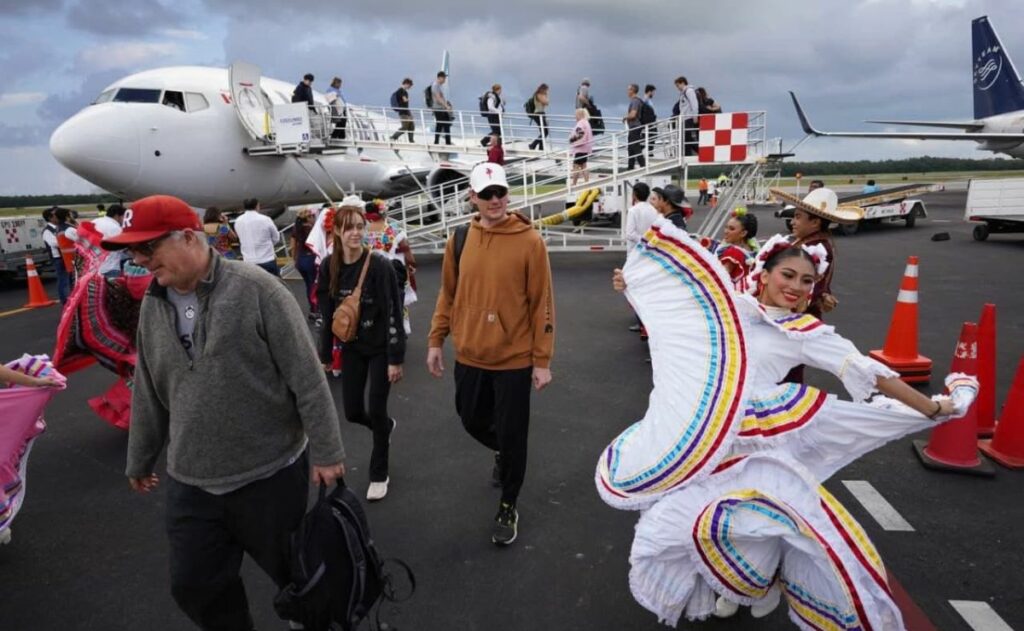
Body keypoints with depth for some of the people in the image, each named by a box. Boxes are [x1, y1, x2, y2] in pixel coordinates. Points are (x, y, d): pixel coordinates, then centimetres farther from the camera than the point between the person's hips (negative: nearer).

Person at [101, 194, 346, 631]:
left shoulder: (256, 290, -17)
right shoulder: (152, 306, 3)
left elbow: (307, 379, -16)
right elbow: (147, 395, 14)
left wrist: (325, 452, -13)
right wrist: (140, 461, 21)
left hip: (270, 474, -5)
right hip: (189, 484, 5)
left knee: (293, 573, 14)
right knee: (194, 586, 15)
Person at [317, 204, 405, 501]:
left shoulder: (380, 265, -19)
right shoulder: (329, 267, -5)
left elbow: (394, 314, -17)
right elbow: (327, 314, 2)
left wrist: (396, 358, -18)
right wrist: (325, 355, 5)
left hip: (381, 347, -4)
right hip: (352, 347, 4)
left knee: (376, 411, 0)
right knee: (352, 412, 9)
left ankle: (379, 475, 20)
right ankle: (386, 426, 44)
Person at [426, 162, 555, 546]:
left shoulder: (529, 241, -11)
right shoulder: (459, 240, 0)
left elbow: (542, 303, -10)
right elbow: (448, 295, 9)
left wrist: (542, 360, -10)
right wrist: (435, 341, 7)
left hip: (514, 358, -4)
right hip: (469, 356, 4)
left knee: (512, 435, 7)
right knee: (472, 421, 20)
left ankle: (508, 508, 29)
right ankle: (504, 453, 54)